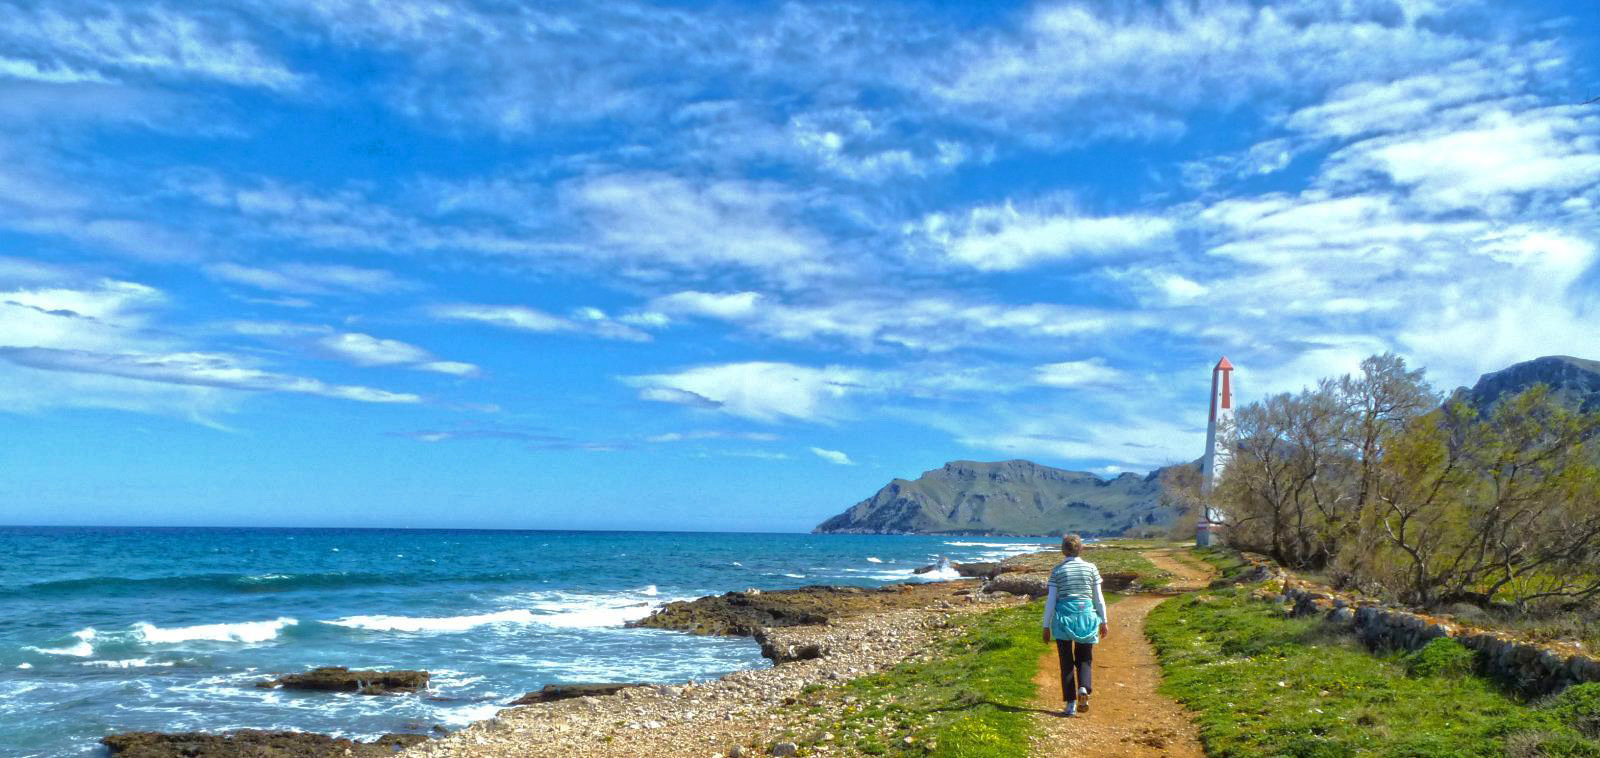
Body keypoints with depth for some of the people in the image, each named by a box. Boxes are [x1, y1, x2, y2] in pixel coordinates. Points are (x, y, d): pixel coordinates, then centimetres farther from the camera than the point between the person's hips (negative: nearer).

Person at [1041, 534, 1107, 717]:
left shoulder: (1057, 570, -1)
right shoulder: (1091, 568, 2)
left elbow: (1051, 600, -3)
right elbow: (1098, 598, 4)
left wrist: (1046, 626, 2)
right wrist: (1103, 621, 14)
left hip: (1063, 617, -1)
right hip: (1086, 615, 1)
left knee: (1067, 661, 7)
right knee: (1085, 658, 15)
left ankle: (1071, 704, 4)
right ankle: (1084, 689, -11)